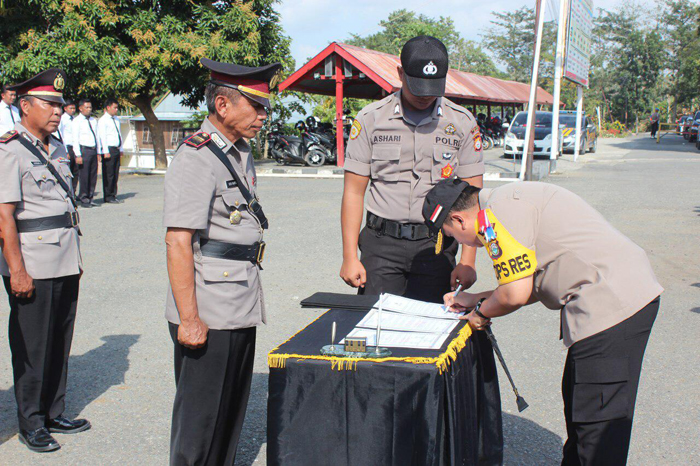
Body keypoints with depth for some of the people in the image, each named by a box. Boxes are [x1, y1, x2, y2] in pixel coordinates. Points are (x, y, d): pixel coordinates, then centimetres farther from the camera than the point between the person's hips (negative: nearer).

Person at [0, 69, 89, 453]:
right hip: (32, 265, -7)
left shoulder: (57, 148, 14)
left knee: (60, 342, 14)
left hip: (65, 262, 8)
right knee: (31, 348, 3)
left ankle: (54, 414, 26)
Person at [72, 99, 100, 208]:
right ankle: (84, 200, 2)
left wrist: (98, 152, 13)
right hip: (84, 150, -6)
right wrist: (78, 155, -15)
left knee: (93, 175, 7)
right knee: (84, 176, -5)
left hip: (93, 150, 6)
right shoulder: (77, 121, -3)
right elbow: (75, 139, -8)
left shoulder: (94, 120, 17)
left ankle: (90, 198, 15)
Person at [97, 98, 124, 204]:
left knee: (115, 174, 8)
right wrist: (106, 152, -18)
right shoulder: (103, 120, -7)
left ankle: (113, 195, 13)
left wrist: (121, 149, 17)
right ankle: (108, 197, 0)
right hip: (108, 149, -8)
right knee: (108, 174, -4)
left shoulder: (115, 120, 17)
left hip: (117, 149, 8)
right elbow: (102, 136, -13)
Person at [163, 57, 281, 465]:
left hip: (242, 306, 9)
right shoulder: (197, 159, -16)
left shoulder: (241, 152, 13)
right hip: (209, 312, -9)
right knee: (200, 415, 2)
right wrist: (189, 317, -22)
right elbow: (178, 241, -21)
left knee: (232, 408, 18)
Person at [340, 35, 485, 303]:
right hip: (381, 242, 0)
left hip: (436, 245, 0)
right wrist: (350, 256, -2)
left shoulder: (463, 123, 5)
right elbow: (354, 191, 4)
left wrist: (467, 261, -4)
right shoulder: (371, 118, 3)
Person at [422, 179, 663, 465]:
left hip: (611, 306, -11)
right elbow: (531, 286, 21)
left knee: (599, 422, -4)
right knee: (577, 401, 21)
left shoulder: (498, 212, -13)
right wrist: (478, 300, 22)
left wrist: (482, 313, 4)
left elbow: (515, 294, -15)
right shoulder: (511, 199, 18)